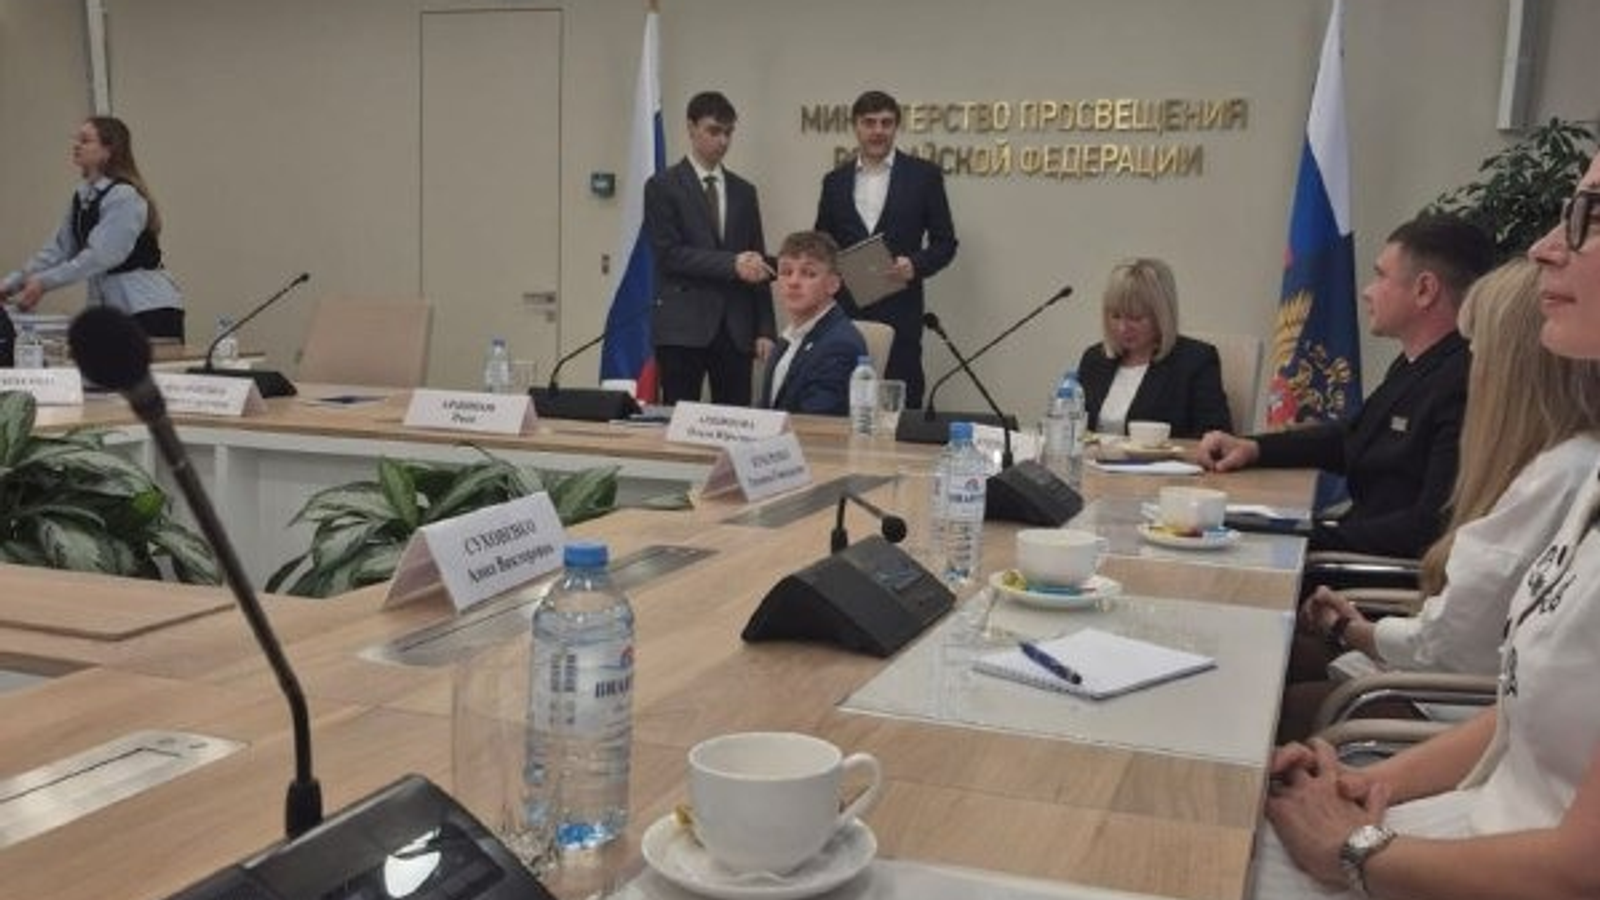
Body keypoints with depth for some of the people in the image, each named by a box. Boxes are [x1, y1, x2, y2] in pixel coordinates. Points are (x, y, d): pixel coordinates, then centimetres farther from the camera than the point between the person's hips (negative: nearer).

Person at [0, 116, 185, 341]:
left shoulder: (124, 196, -14)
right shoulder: (81, 198, 11)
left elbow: (102, 255, -22)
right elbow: (59, 249, 10)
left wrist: (44, 282, -24)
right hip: (110, 309, 7)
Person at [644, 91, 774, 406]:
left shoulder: (744, 191, 15)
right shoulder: (663, 187, 2)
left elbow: (757, 264, 13)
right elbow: (668, 254, -9)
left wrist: (764, 330, 5)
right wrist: (731, 264, -17)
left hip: (736, 330, 4)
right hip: (682, 328, -4)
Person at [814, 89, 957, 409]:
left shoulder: (924, 175, 3)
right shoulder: (835, 181, 12)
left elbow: (945, 242, 4)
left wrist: (916, 264, -14)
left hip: (898, 313, -2)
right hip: (843, 313, 3)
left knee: (902, 404, -3)